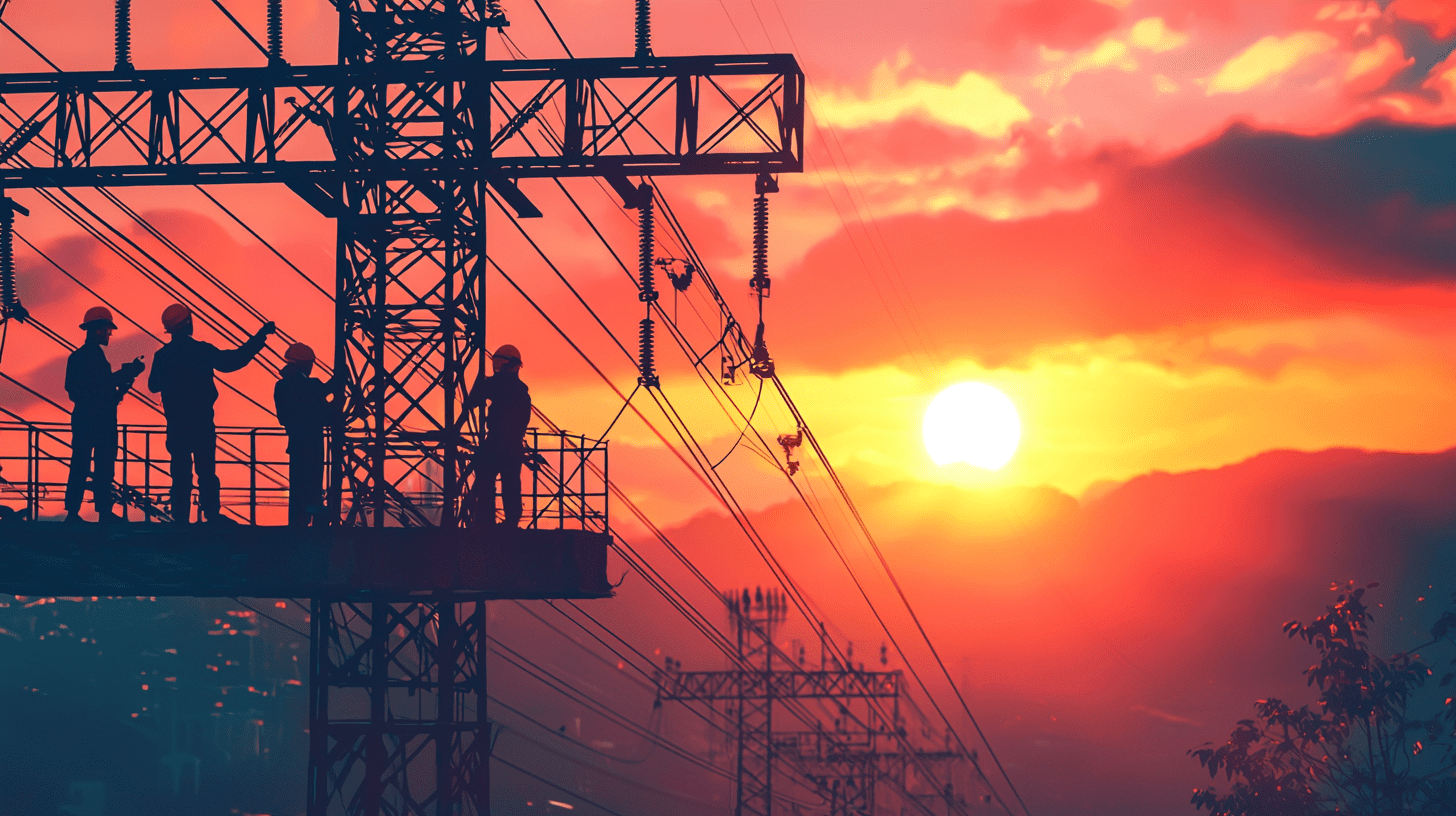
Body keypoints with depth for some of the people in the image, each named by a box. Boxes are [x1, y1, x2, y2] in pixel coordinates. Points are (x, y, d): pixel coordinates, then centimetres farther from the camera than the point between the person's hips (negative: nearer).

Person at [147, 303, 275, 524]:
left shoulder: (162, 356, 0)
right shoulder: (203, 351, -8)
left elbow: (153, 386, 10)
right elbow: (234, 360, -4)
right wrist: (261, 336, 2)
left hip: (176, 425, 2)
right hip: (202, 423, -2)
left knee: (181, 472, 6)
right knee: (206, 470, 4)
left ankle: (180, 516, 5)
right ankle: (212, 513, 2)